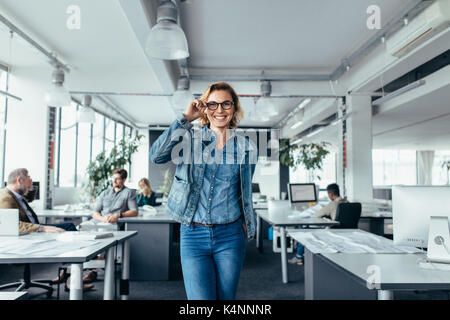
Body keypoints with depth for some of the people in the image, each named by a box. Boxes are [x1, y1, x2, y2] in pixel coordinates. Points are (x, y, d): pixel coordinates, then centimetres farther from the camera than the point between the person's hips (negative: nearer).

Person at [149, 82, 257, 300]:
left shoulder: (246, 147, 6)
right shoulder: (190, 139, 2)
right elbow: (156, 156, -16)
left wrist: (248, 225, 15)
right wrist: (185, 118, -12)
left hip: (230, 235, 2)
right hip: (194, 235, -1)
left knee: (226, 298, 12)